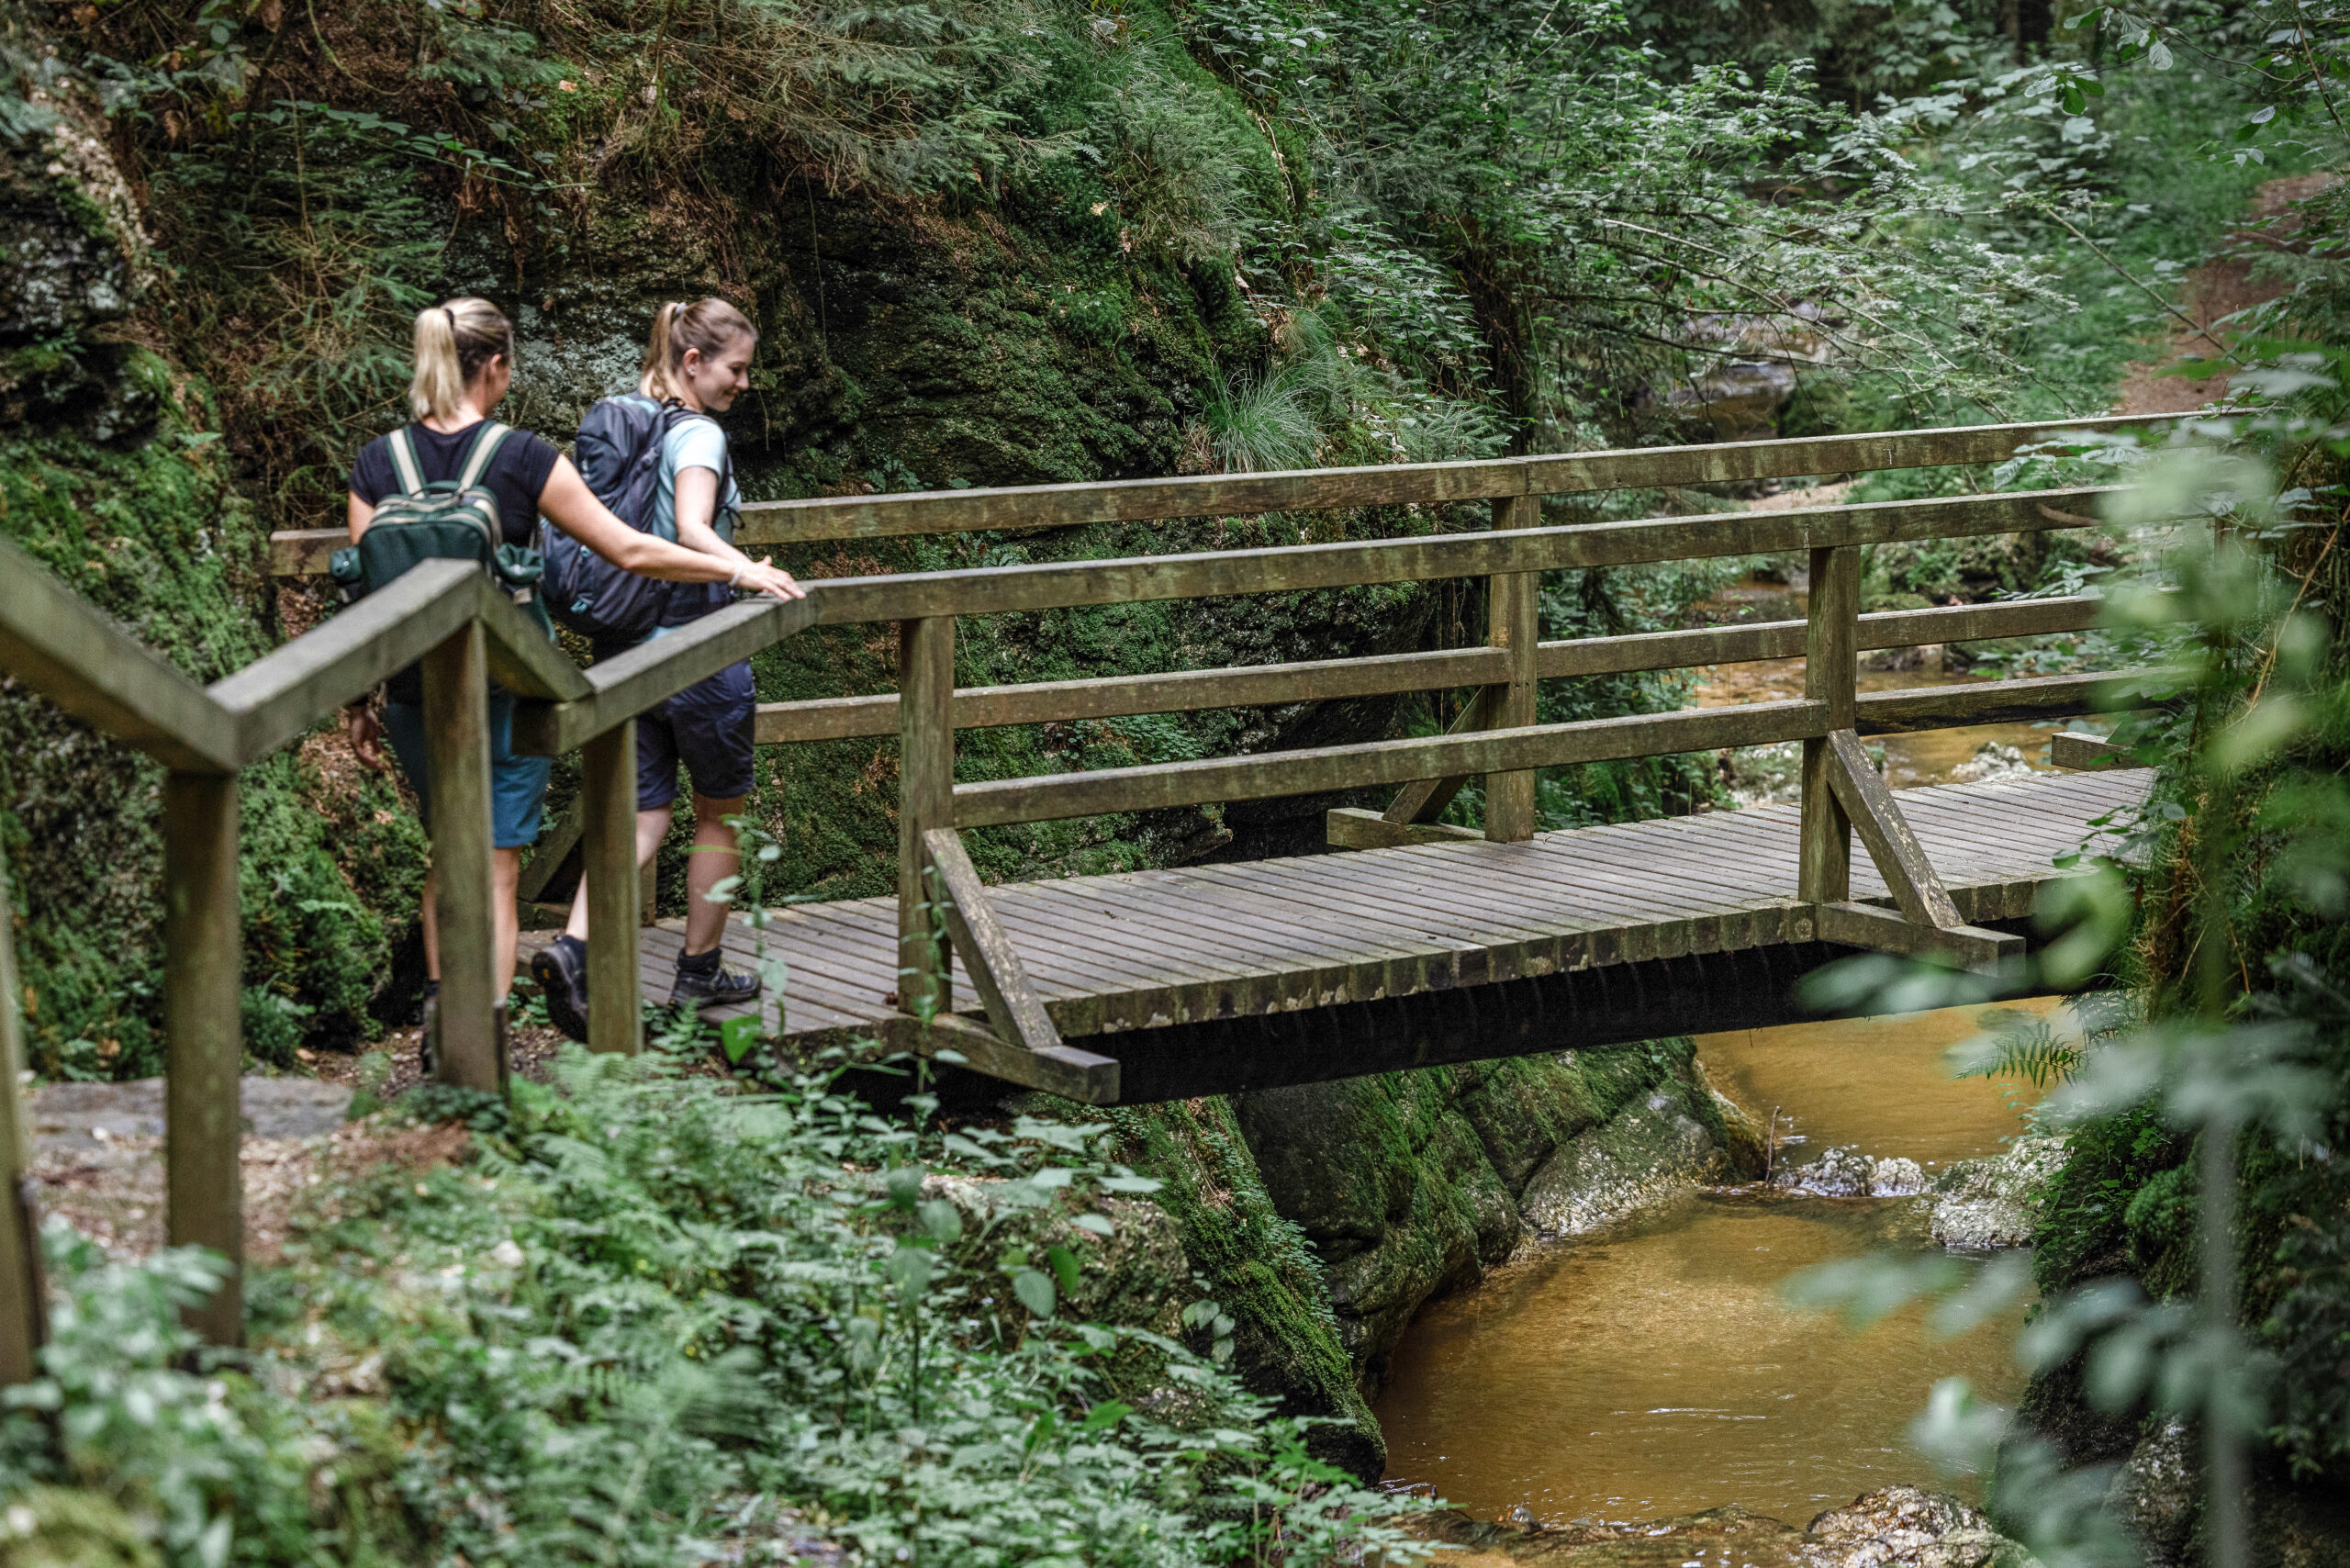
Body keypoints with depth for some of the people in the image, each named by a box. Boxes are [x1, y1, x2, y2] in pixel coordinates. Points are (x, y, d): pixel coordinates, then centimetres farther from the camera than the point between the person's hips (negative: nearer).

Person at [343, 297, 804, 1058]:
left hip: (413, 697, 3)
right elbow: (628, 551, -7)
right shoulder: (521, 459, -11)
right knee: (497, 870, 5)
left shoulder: (377, 463, -2)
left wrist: (356, 702, 9)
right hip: (504, 691, -3)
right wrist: (739, 572, 3)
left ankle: (439, 1006, 17)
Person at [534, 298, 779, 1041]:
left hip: (631, 653, 7)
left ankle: (574, 947, -16)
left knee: (642, 817, 5)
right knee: (720, 812, 12)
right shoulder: (699, 436, -15)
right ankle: (700, 973, 21)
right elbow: (691, 527, -33)